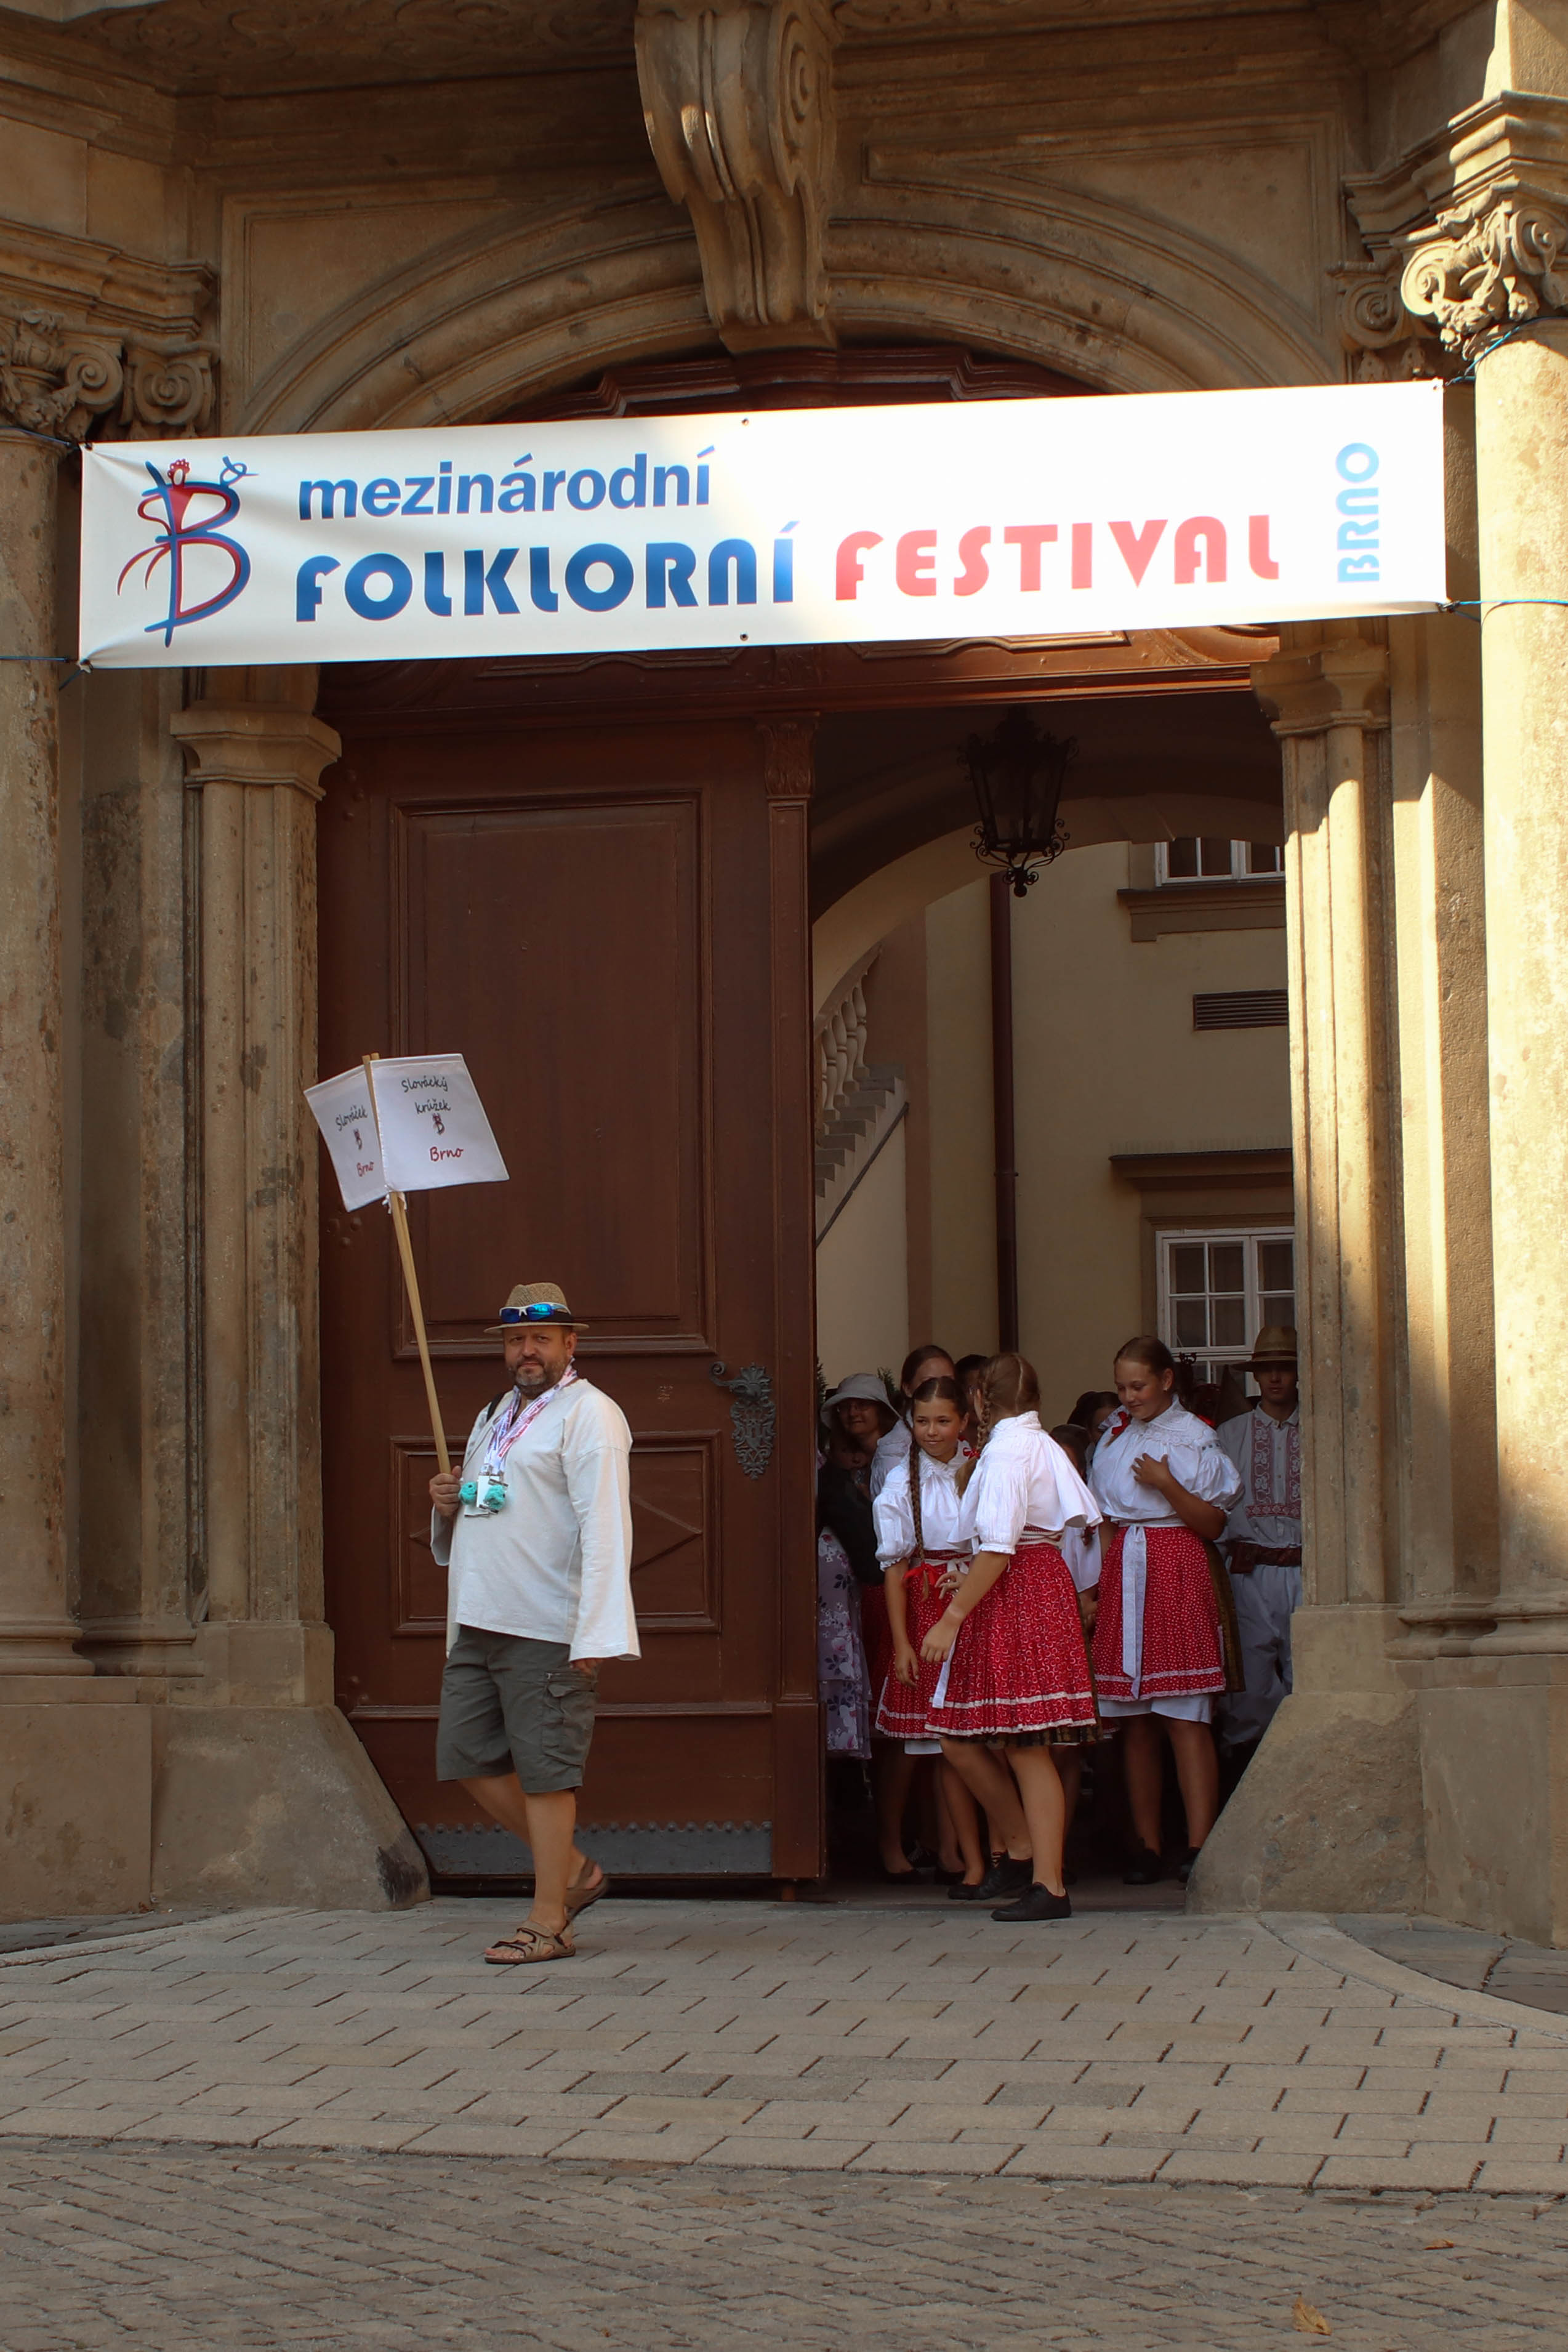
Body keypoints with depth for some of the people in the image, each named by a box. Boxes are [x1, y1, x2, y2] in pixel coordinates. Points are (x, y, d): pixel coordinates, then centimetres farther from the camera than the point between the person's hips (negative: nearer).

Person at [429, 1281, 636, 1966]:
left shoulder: (587, 1414, -7)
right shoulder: (495, 1415, 20)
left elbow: (604, 1529, -16)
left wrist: (595, 1634, -23)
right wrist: (447, 1504, 7)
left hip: (546, 1628, -9)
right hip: (477, 1624, 9)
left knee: (544, 1769, -4)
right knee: (469, 1757, 9)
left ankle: (548, 1922, 4)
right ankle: (570, 1870, 23)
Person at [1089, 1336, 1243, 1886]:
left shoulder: (1195, 1437, 1)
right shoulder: (1113, 1439, 16)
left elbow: (1213, 1524, -3)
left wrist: (1168, 1486, -15)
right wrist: (1091, 1584, 10)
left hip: (1179, 1574, -5)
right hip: (1122, 1571, 5)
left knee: (1185, 1717, -10)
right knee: (1134, 1722, 2)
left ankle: (1198, 1845, -12)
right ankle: (1146, 1846, 4)